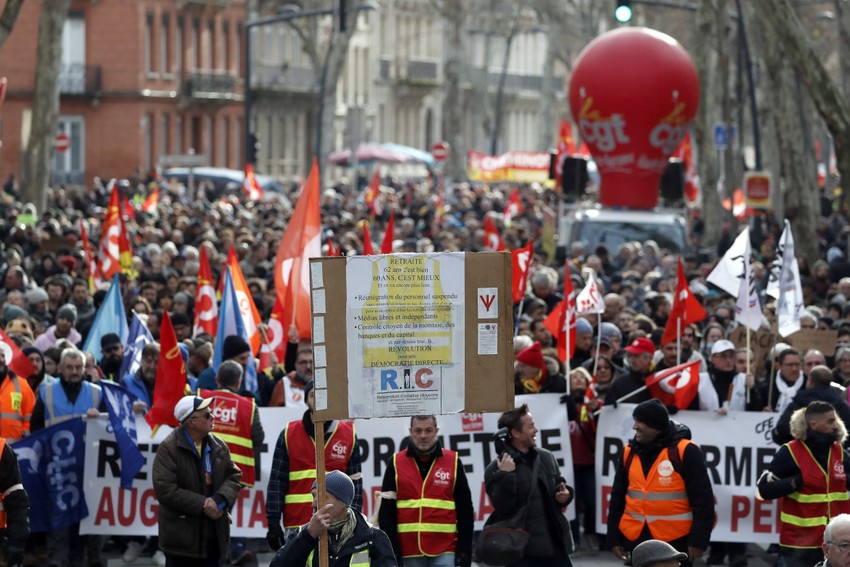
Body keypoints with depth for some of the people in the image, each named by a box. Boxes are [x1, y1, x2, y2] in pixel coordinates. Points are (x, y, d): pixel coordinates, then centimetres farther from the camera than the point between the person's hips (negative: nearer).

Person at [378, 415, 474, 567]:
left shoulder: (453, 462, 3)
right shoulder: (396, 464, 5)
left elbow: (465, 510, 6)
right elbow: (386, 512, 5)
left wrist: (464, 551, 1)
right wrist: (390, 552, -1)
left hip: (444, 551, -1)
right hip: (410, 549, 1)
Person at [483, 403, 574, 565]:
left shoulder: (546, 457, 9)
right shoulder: (496, 469, -8)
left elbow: (560, 485, 22)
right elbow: (502, 506, -18)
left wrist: (564, 494, 0)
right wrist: (505, 476, -27)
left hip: (555, 545, 6)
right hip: (521, 551, -6)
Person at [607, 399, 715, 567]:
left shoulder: (685, 451, -10)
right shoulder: (630, 453, 7)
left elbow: (702, 500, -10)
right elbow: (618, 498, 14)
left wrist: (698, 541, -14)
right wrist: (614, 538, 10)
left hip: (676, 541, -5)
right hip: (635, 540, 5)